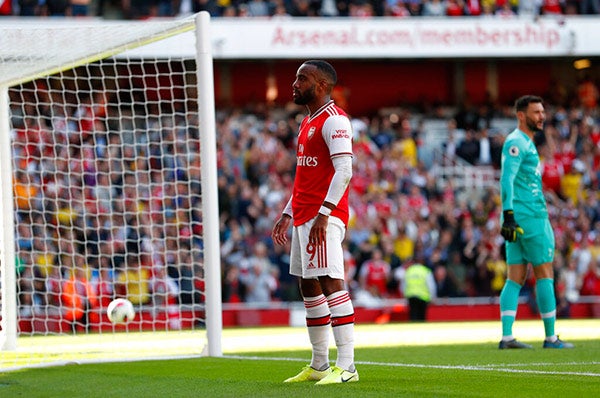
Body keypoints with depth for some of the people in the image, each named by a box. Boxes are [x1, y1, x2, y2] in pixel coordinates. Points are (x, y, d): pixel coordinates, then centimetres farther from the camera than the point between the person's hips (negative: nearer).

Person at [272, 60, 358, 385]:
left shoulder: (334, 120, -11)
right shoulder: (308, 123, 21)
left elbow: (344, 170, -20)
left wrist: (323, 214, -25)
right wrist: (288, 214, 24)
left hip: (324, 218, -11)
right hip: (303, 217, 11)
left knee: (331, 283, -15)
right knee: (309, 288, 12)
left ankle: (346, 366, -17)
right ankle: (319, 366, 18)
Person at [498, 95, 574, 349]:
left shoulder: (525, 143, 21)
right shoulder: (516, 143, -11)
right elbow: (506, 179, -21)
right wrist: (508, 214, -28)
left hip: (519, 220, 9)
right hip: (530, 217, -9)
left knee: (515, 279, 3)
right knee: (545, 274, -3)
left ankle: (507, 337, -3)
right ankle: (551, 338, 0)